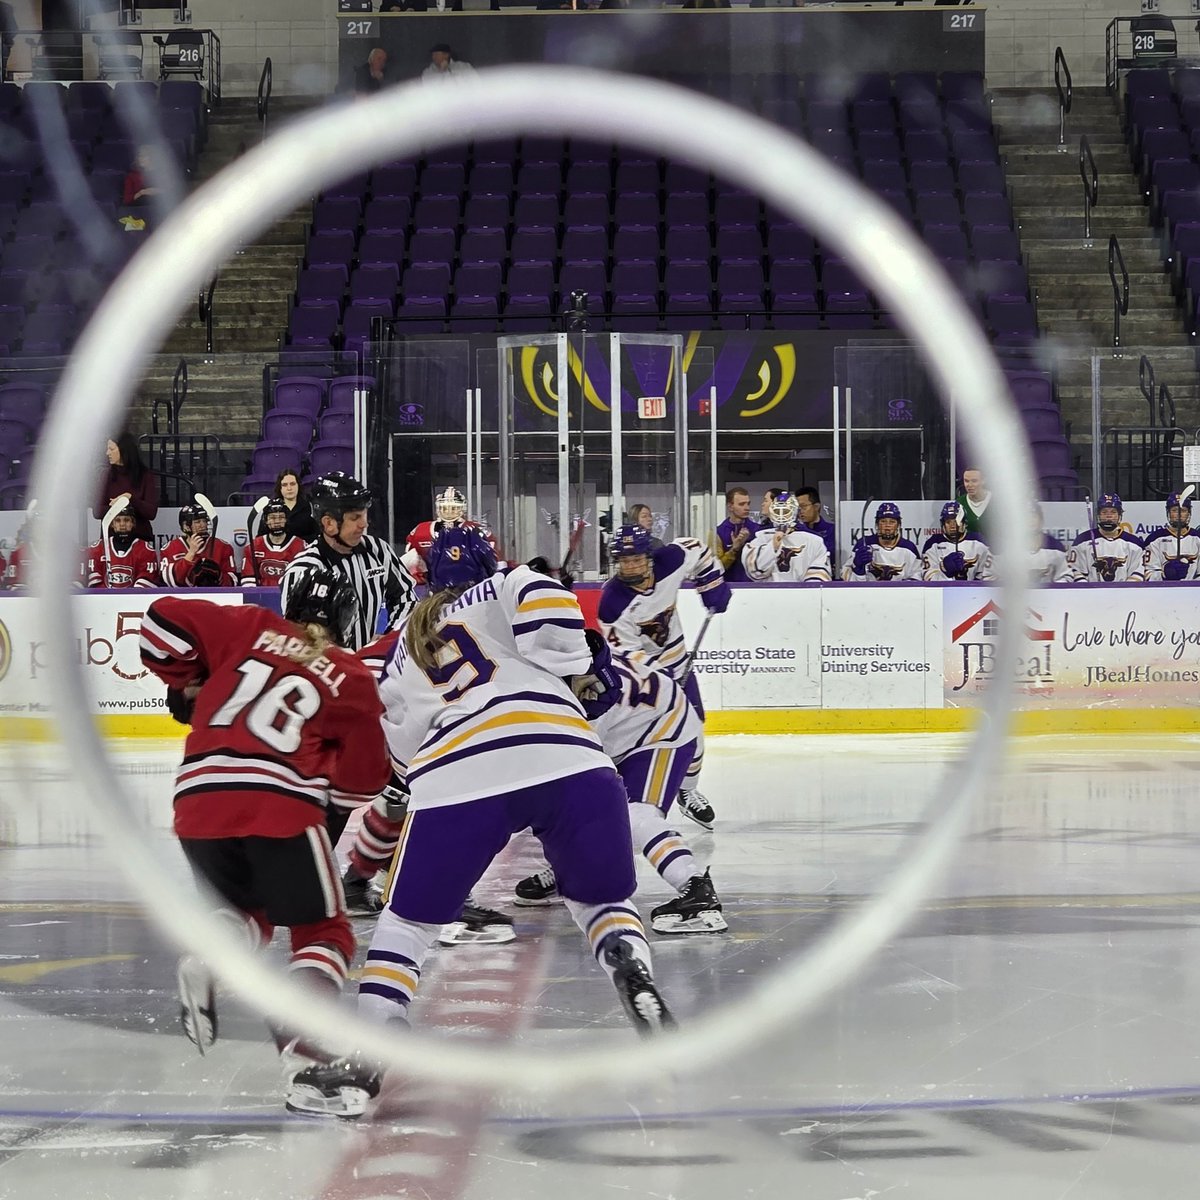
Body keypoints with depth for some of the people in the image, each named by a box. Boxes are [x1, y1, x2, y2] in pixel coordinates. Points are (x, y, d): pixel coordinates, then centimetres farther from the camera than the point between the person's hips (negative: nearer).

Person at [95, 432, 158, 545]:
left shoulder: (146, 476, 0)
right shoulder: (108, 474, 7)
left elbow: (151, 512, -7)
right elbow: (98, 512, 1)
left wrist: (130, 498, -18)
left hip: (140, 536, -2)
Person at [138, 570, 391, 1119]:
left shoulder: (249, 628, 17)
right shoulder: (352, 679, 14)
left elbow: (164, 621, 10)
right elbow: (360, 781, 8)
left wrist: (187, 683, 23)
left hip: (198, 801, 3)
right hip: (281, 807, -3)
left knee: (246, 908, 29)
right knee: (323, 931, 12)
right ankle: (302, 1030, -15)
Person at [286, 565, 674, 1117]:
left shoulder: (397, 669, 35)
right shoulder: (491, 595, 26)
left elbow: (408, 753, 32)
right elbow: (542, 596, 4)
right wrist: (577, 672, 13)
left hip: (456, 777, 1)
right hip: (567, 756, 0)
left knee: (406, 921, 18)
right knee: (605, 902, 21)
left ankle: (365, 1056, 7)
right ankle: (641, 996, -3)